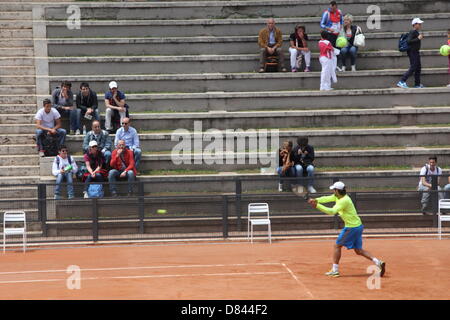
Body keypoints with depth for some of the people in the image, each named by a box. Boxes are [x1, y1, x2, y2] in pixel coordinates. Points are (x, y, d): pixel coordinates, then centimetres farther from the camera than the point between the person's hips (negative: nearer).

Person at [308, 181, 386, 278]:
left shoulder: (344, 201, -22)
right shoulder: (337, 197, 7)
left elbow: (332, 211, -32)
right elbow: (326, 198, 5)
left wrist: (317, 206, -35)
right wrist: (315, 200, -13)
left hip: (352, 228, -10)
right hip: (358, 226, 10)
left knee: (337, 246, 2)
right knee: (358, 250, 12)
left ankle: (335, 270, 6)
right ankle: (378, 262, 2)